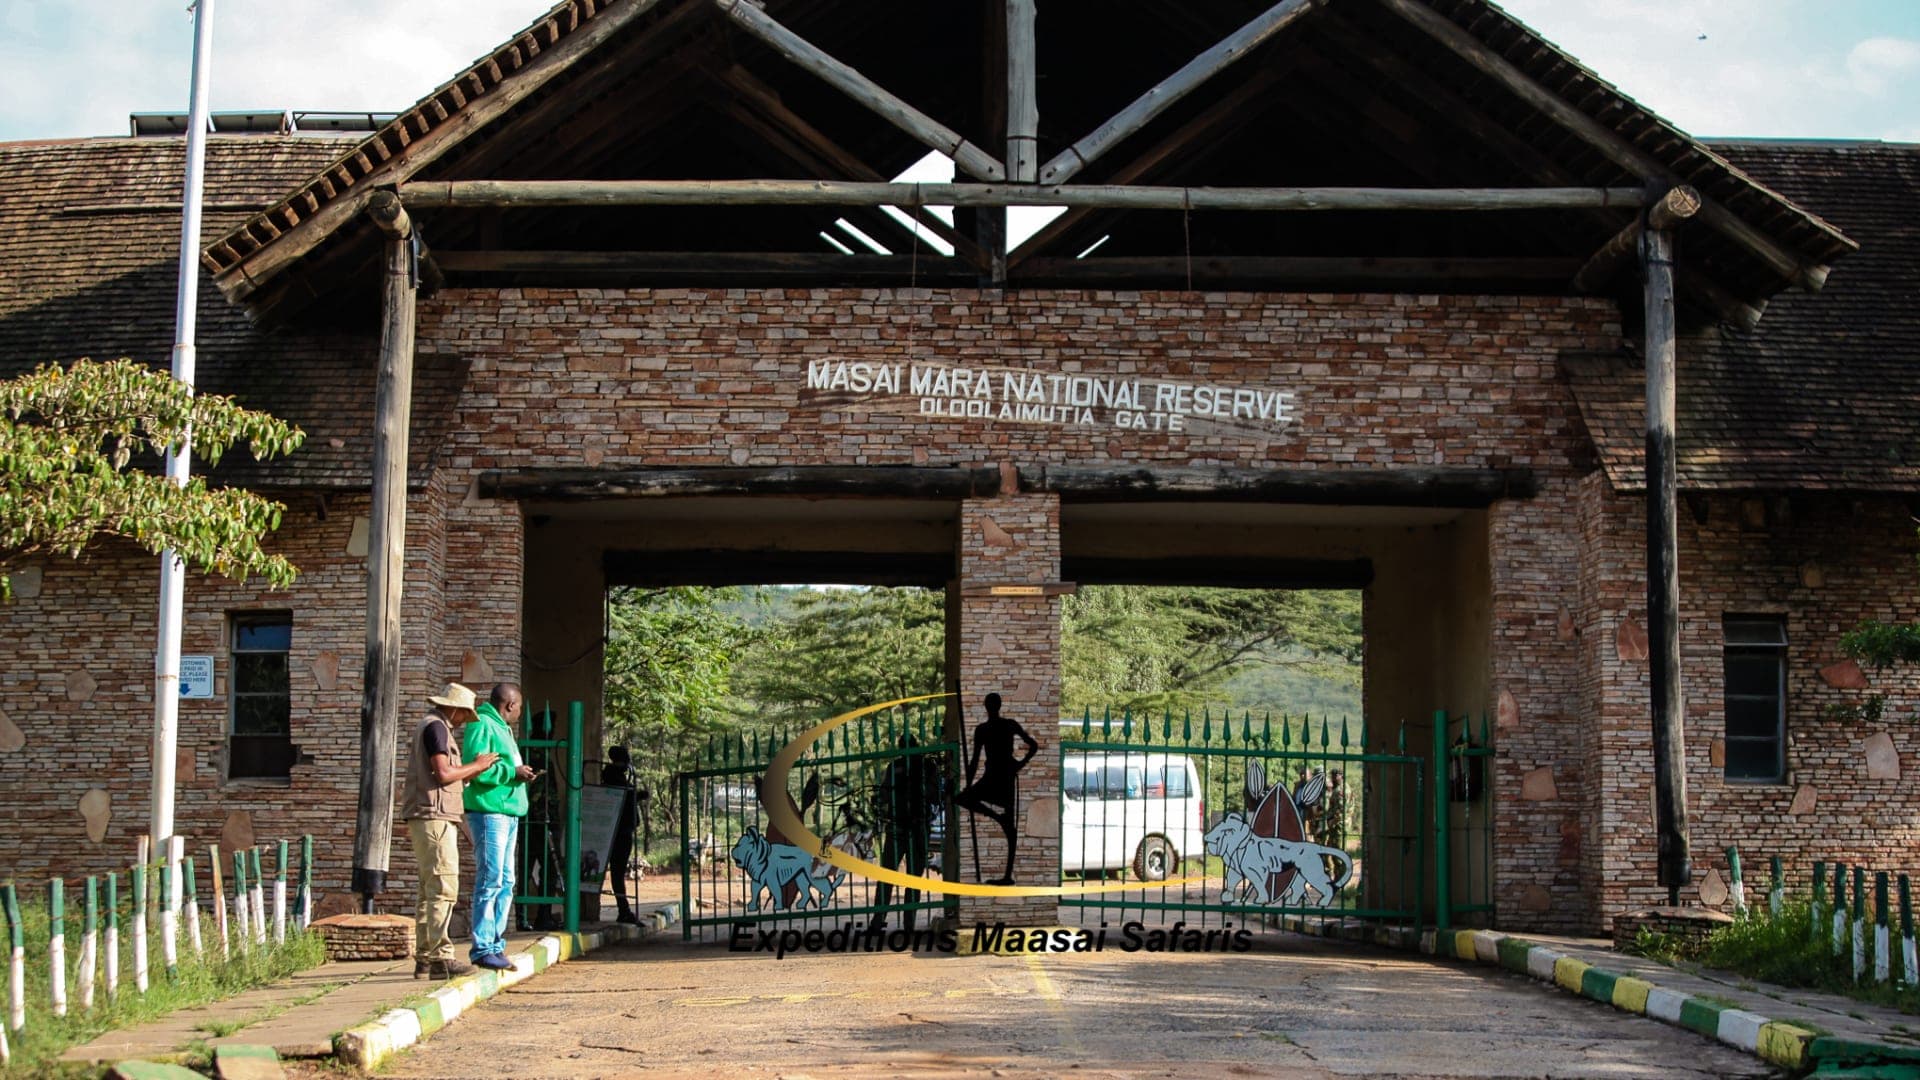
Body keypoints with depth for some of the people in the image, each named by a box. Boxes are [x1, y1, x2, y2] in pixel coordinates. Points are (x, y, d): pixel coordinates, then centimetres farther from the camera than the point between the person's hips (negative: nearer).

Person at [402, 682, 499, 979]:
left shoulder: (430, 727, 22)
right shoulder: (436, 727, -9)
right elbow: (443, 774, -18)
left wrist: (471, 773, 20)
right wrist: (476, 766, -5)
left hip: (430, 819, 11)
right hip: (435, 818, -11)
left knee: (429, 890, 11)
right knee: (443, 888, -12)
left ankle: (424, 958, 12)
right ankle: (440, 957, -15)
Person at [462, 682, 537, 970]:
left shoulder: (501, 728, 21)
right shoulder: (482, 725, -10)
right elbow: (476, 768, -21)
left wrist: (520, 774, 10)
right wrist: (512, 773, -15)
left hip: (507, 813, 11)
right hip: (489, 812, -11)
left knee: (505, 883, 12)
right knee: (490, 881, -10)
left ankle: (495, 945, 17)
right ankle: (482, 949, -8)